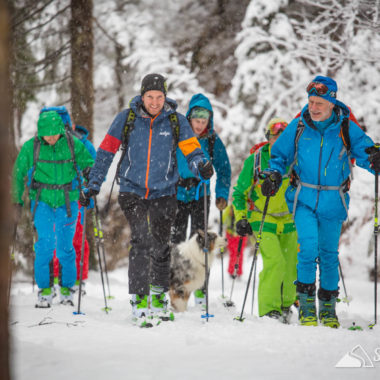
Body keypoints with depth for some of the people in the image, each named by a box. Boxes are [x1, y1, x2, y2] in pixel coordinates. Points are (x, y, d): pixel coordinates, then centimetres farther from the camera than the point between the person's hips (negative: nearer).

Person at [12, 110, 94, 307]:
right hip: (42, 201, 0)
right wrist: (17, 199, 7)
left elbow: (90, 165, 6)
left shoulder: (74, 145, -6)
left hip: (67, 202, 0)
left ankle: (67, 288, 19)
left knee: (65, 246, 2)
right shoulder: (30, 147, -6)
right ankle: (44, 289, 1)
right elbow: (18, 173, 5)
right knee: (45, 243, -11)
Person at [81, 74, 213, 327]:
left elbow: (192, 150, -3)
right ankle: (140, 300, -16)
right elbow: (107, 150, 3)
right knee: (142, 241, -17)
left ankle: (158, 296, 31)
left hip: (164, 193, 2)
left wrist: (202, 166, -26)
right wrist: (93, 185, 1)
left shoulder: (176, 121, -1)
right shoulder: (127, 118, -3)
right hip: (132, 191, -2)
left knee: (161, 246, 10)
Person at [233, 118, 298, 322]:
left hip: (289, 221, 3)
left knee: (291, 265, 6)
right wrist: (240, 218, -5)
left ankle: (286, 304, 28)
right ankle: (269, 310, -13)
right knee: (274, 263, -19)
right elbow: (239, 192, 3)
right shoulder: (255, 160, -5)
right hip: (263, 221, -3)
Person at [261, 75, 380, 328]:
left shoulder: (346, 128, -4)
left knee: (329, 253, 10)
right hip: (304, 200, 0)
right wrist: (274, 174, -9)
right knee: (309, 248, -15)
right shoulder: (298, 127, -1)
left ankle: (328, 307, 24)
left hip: (333, 202, 1)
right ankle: (307, 305, -1)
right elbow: (280, 155, 10)